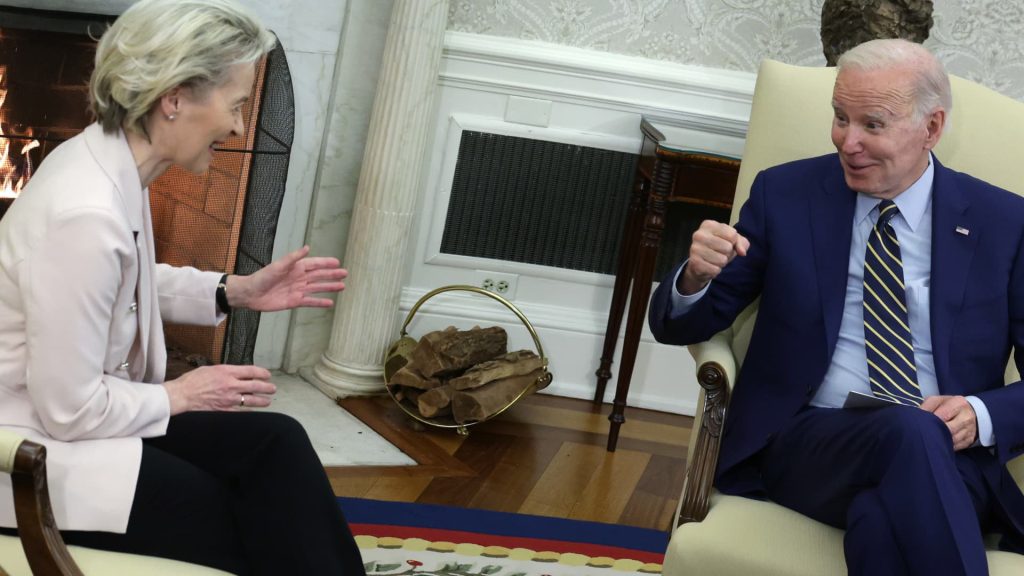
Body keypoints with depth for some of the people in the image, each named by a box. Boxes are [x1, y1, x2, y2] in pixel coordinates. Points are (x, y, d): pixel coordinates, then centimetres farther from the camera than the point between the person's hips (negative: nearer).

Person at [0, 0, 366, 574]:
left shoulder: (112, 163, -2)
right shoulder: (87, 215, -30)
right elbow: (70, 411, -26)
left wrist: (238, 291, 8)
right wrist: (180, 395, -10)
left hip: (79, 406, 8)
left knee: (276, 443, -5)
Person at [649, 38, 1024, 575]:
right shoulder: (785, 194, 7)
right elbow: (678, 326, 9)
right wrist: (696, 276, -15)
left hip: (952, 461, 0)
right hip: (807, 443, 0)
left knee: (882, 518, -38)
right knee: (910, 430, -36)